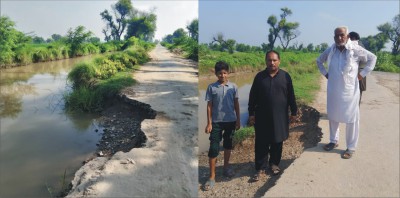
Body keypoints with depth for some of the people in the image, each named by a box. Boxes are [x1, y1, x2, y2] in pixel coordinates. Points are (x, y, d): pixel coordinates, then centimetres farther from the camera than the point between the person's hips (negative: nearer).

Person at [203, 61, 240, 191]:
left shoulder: (233, 87, 0)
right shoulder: (211, 87, -4)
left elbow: (236, 104, 6)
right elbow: (209, 106, -2)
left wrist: (238, 120, 5)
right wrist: (209, 123, -6)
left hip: (230, 121, 2)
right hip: (216, 121, -2)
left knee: (228, 144, 16)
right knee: (214, 148, -4)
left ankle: (226, 167, 37)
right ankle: (212, 177, 3)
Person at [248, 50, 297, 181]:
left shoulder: (285, 76, -1)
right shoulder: (259, 76, -1)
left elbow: (291, 96, 5)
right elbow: (252, 97, 2)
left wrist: (293, 112, 5)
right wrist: (251, 113, 0)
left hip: (280, 116, 1)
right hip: (262, 116, 0)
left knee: (277, 142, 13)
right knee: (261, 143, 4)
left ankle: (274, 163, 32)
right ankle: (259, 168, 14)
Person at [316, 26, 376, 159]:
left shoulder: (356, 50, -13)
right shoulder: (330, 51, -1)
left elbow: (372, 58, 0)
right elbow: (319, 60, 18)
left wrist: (362, 74, -5)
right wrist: (325, 73, 8)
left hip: (349, 91, -4)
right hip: (333, 91, 4)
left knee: (351, 119, 5)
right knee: (332, 117, 16)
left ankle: (351, 147, 18)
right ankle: (334, 141, 35)